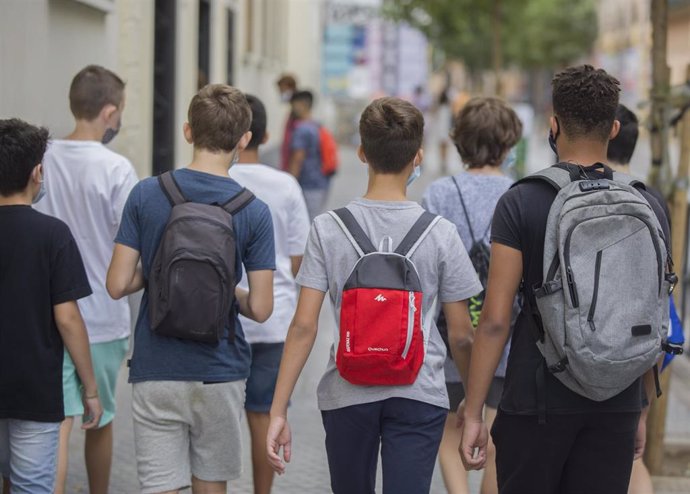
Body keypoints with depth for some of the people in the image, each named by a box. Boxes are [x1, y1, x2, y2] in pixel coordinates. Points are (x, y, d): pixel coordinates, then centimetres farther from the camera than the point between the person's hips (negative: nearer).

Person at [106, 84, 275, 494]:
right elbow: (260, 308, -8)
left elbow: (118, 285, -6)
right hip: (219, 373, 0)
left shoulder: (146, 195, -5)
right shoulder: (254, 212, -7)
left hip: (155, 373, 0)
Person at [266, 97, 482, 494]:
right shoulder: (440, 233, -5)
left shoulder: (328, 229, -4)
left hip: (347, 395, 1)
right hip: (418, 396, -1)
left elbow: (304, 326, -8)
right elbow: (461, 335, -1)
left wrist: (278, 411, -4)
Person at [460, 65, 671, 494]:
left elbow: (496, 320, -11)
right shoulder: (647, 206, 2)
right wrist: (643, 410, 17)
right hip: (618, 404, 3)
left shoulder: (521, 203, -8)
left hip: (539, 398, -3)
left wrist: (474, 413, -5)